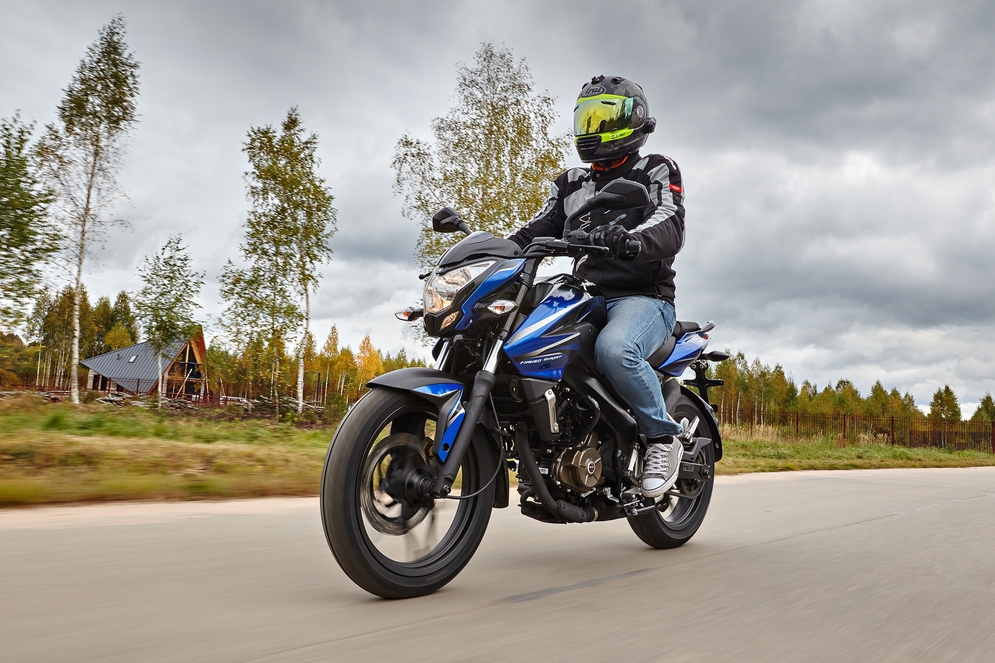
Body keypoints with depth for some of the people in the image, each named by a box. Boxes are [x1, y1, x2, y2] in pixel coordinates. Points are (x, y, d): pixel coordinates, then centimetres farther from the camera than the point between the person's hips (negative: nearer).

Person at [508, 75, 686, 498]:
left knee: (612, 348, -37)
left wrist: (629, 240, -36)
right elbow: (537, 230, 14)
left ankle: (662, 436, -14)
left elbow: (670, 229, -13)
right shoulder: (569, 184, 23)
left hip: (643, 297, -6)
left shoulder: (656, 171, 6)